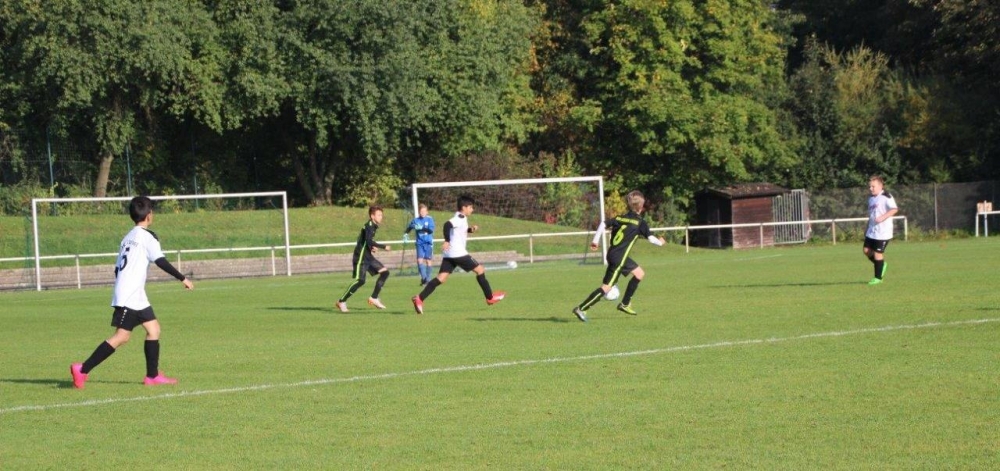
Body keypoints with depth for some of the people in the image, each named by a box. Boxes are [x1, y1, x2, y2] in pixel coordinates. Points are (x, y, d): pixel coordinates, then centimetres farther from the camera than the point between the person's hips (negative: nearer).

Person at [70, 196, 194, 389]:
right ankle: (82, 370, -15)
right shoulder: (147, 236, -6)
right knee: (122, 336, -11)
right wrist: (183, 278, -9)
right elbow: (161, 261, -14)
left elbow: (118, 267, 20)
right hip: (130, 297, -9)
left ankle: (152, 376, 10)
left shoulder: (128, 237, 19)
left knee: (153, 328, 10)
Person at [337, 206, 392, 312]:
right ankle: (342, 301, -3)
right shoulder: (369, 226, -15)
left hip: (368, 256, 9)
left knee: (385, 272, 2)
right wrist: (384, 247, -28)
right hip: (361, 257, -9)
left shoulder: (373, 226, 14)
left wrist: (372, 247, 12)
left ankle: (374, 298, 5)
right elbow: (369, 241, -29)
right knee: (360, 281, -14)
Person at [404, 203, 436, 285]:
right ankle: (423, 277, -6)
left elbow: (431, 229, -14)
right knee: (419, 260, -13)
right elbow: (409, 228, 15)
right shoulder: (416, 220, 4)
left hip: (428, 243, -1)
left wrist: (422, 228, -27)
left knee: (428, 261, 3)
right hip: (420, 243, 1)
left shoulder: (429, 219, -2)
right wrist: (406, 234, -4)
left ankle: (428, 279, 13)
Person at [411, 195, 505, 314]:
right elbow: (447, 225, -27)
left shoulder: (460, 218, 20)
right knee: (480, 270, 4)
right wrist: (447, 241, -29)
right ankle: (490, 297, 13)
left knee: (441, 278, -1)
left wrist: (471, 229, 16)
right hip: (458, 253, -9)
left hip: (449, 254, 9)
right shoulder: (460, 219, -11)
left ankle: (420, 298, -15)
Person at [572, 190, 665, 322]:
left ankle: (625, 304, 24)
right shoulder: (640, 222, -7)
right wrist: (660, 242, 16)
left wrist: (595, 240, 7)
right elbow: (650, 238, -5)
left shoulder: (621, 218, 10)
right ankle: (581, 309, -13)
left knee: (640, 274, 21)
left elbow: (604, 224, 3)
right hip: (618, 258, -8)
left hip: (612, 253, 8)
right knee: (606, 287, -8)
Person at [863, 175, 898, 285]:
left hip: (883, 232, -8)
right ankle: (881, 265, 25)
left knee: (878, 253, -4)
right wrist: (867, 228, 23)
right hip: (872, 231, 8)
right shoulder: (871, 198, 16)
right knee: (866, 250, 4)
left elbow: (894, 209, -21)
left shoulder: (886, 197, -11)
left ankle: (878, 277, 6)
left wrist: (883, 217, -29)